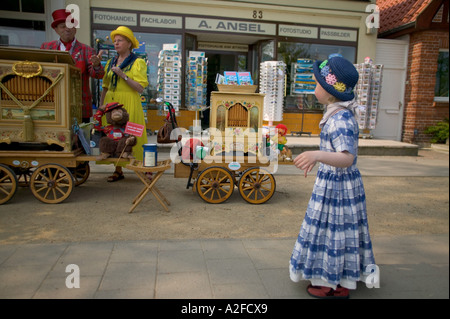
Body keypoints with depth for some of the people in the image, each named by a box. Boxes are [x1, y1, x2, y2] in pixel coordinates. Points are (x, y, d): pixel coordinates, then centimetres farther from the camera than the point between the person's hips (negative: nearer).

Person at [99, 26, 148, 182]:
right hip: (111, 102, 6)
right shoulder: (111, 62, 16)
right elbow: (105, 87, 17)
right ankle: (118, 170, 13)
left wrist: (123, 75, -17)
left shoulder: (138, 62, -1)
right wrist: (101, 106, 10)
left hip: (129, 104, -5)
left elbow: (140, 88, -10)